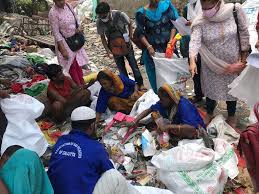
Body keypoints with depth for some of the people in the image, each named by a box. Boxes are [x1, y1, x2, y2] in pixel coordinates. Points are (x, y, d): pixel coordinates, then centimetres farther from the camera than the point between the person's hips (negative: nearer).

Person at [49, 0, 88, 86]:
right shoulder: (53, 13, -20)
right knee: (72, 65, 4)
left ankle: (82, 84, 28)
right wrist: (63, 49, -20)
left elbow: (75, 19, 13)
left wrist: (79, 27, -10)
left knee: (78, 63, 14)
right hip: (64, 42, -6)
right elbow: (56, 32, -19)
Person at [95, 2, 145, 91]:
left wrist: (130, 37, -8)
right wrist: (108, 51, -13)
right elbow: (102, 37, -7)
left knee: (133, 65, 5)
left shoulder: (119, 15, -26)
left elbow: (130, 23, -6)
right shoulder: (99, 22, -20)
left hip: (126, 44, -1)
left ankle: (140, 85, 20)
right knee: (121, 68, 9)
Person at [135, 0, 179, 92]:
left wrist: (171, 41, -14)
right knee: (154, 74, 6)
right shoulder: (141, 13, -7)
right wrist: (149, 47, -17)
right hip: (152, 49, -1)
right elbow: (140, 33, -4)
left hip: (168, 47, 1)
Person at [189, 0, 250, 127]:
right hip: (211, 64, 0)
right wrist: (192, 61, -46)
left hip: (232, 62, 0)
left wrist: (244, 58, -6)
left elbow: (244, 33, -8)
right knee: (211, 89, 13)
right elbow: (194, 41, -29)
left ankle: (231, 116, 39)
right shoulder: (199, 22, -17)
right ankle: (209, 114, 40)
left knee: (231, 90, 15)